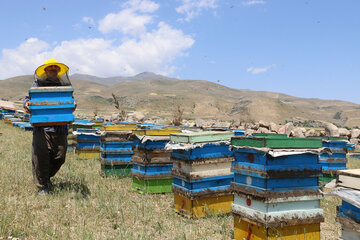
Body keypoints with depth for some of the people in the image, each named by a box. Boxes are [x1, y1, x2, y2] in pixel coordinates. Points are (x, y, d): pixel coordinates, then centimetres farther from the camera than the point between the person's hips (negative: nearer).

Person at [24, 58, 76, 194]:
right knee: (41, 157, -7)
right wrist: (26, 103, -15)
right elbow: (29, 98, 8)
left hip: (60, 127, 2)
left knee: (59, 156, 5)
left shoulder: (64, 85, 17)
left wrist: (72, 105, -11)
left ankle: (47, 176, 32)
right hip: (41, 127, -2)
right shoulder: (38, 84, 12)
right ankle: (43, 186, 6)